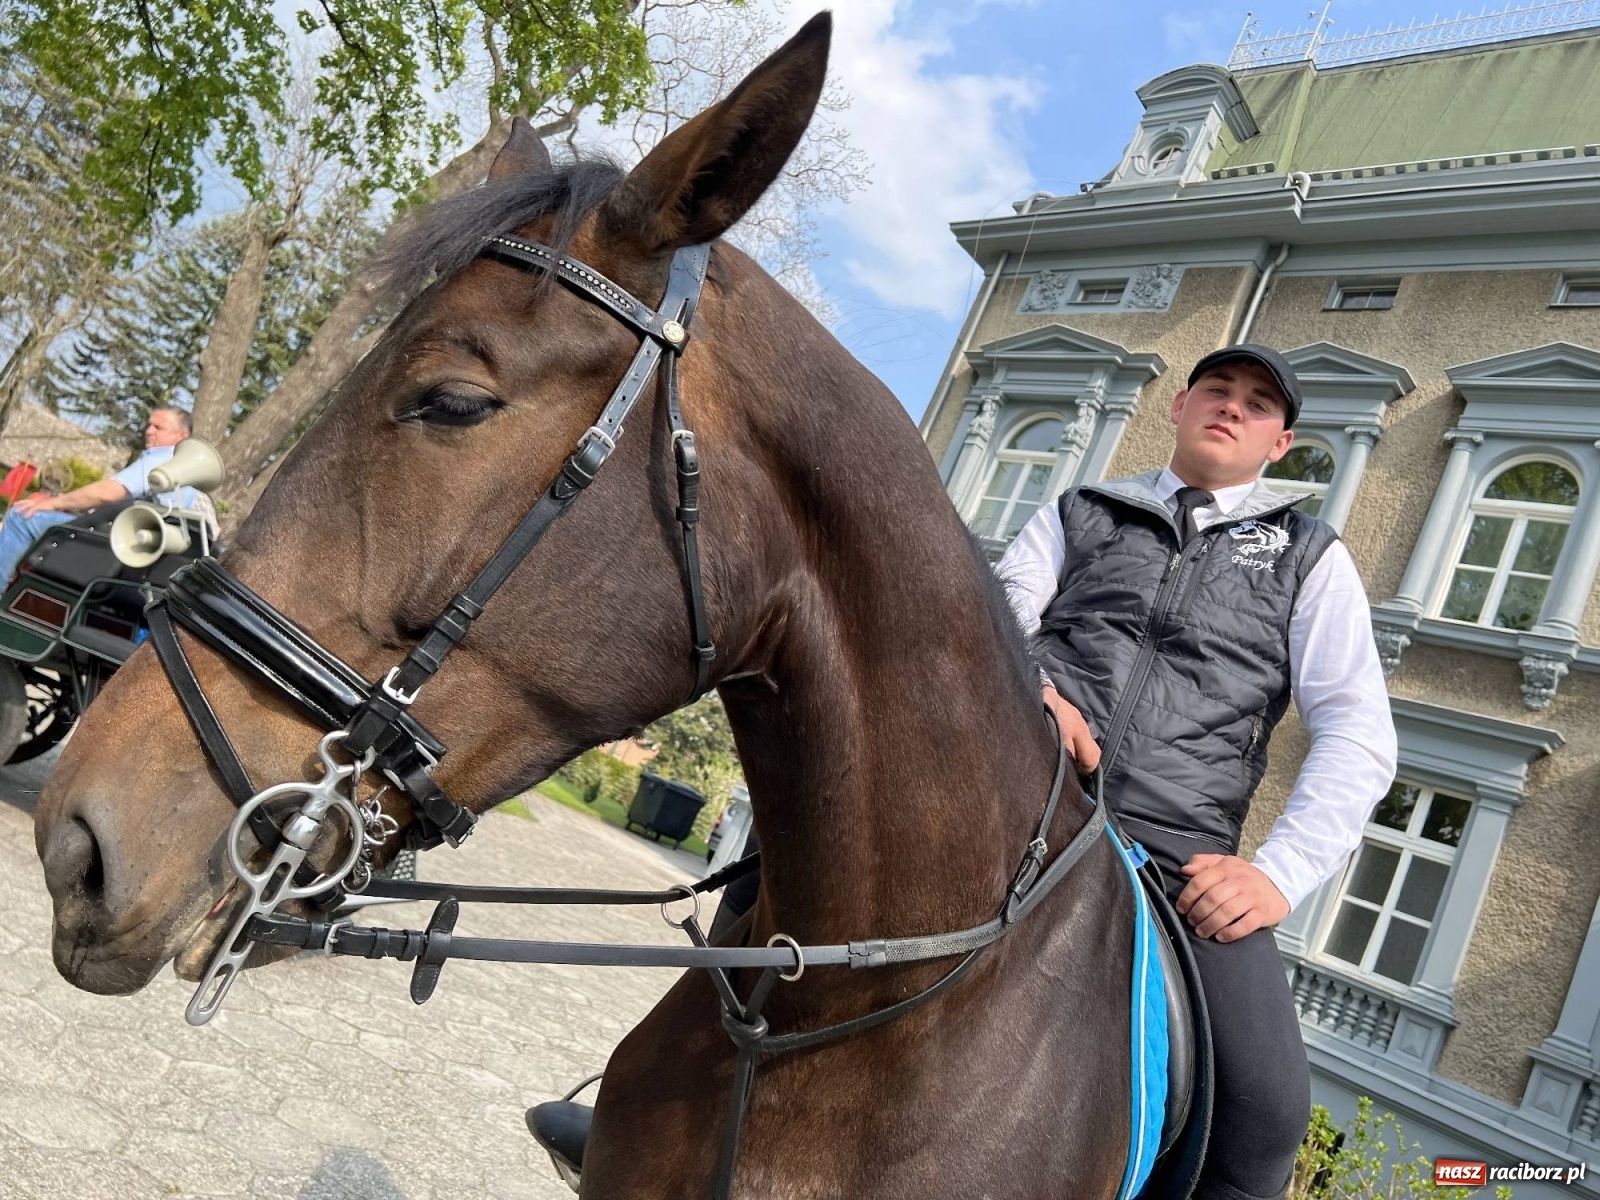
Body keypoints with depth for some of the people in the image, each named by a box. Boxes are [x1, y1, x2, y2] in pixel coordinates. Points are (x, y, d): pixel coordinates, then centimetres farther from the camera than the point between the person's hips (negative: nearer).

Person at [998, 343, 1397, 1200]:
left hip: (1178, 853, 0)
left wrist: (1280, 872, -9)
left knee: (1270, 1102, -18)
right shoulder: (1082, 514, 21)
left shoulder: (1309, 557, 17)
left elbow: (1359, 733, 6)